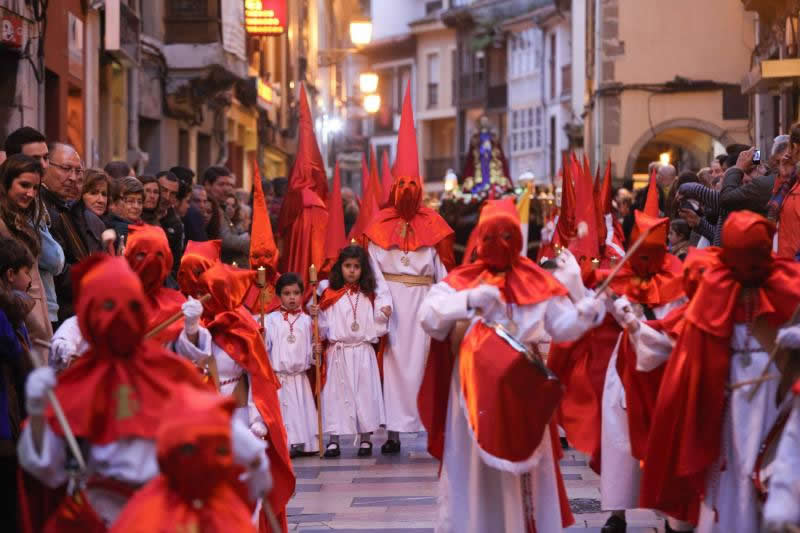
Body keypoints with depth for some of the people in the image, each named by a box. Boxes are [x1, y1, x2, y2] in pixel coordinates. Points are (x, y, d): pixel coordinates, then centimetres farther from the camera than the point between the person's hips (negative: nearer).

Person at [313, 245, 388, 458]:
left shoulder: (369, 296, 7)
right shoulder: (330, 296, 2)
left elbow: (376, 328, 7)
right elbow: (324, 328, 5)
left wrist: (384, 315, -10)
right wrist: (315, 316, -13)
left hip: (363, 352, 1)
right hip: (338, 351, -1)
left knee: (365, 392, 2)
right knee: (337, 393, 1)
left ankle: (365, 439, 10)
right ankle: (333, 440, 6)